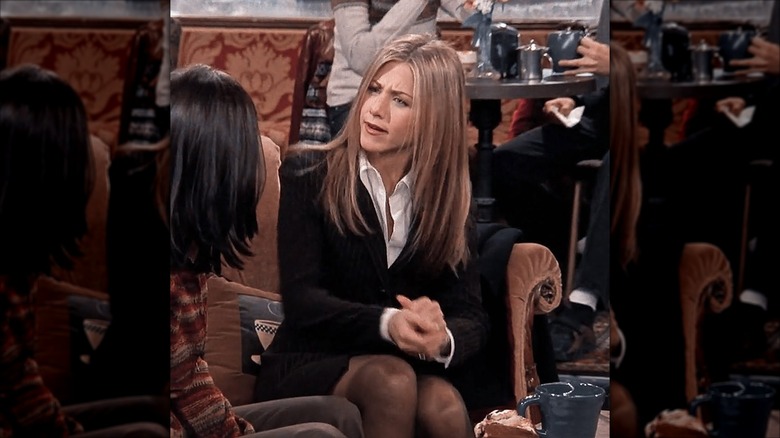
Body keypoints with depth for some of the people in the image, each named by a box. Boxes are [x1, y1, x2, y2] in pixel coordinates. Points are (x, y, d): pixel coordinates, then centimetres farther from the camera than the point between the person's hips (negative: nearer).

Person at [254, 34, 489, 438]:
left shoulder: (451, 199, 4)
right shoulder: (308, 173, -5)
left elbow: (470, 317, -4)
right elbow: (301, 299, -14)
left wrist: (442, 340, -30)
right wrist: (387, 324, -33)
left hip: (409, 366, 2)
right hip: (307, 368, -2)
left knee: (444, 405, -32)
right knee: (391, 379, -34)